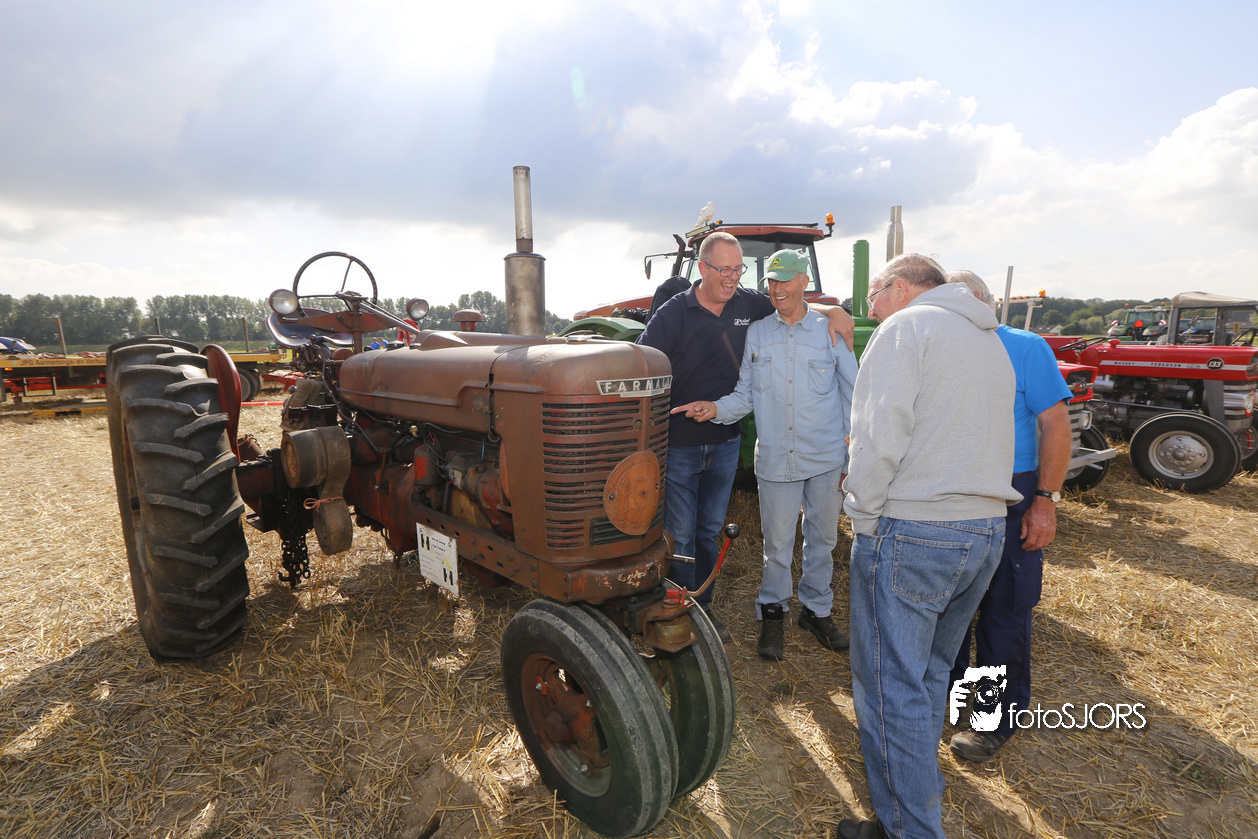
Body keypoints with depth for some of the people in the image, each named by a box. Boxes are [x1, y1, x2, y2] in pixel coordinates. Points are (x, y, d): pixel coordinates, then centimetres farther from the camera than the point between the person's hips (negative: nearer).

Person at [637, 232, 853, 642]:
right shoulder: (673, 313, -13)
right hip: (679, 443, -4)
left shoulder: (749, 304, 0)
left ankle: (702, 605, 36)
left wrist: (833, 311, -4)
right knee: (681, 535, 4)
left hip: (725, 442, 5)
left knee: (710, 530, 18)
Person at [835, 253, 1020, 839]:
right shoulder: (991, 342, 18)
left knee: (892, 685, 4)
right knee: (930, 671, 24)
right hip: (986, 529, 9)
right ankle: (921, 781, 42)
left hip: (910, 532, -9)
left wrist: (864, 516, -8)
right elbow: (984, 435, 17)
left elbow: (879, 434, -18)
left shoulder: (907, 325, -8)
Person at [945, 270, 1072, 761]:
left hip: (1010, 502, -5)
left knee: (1001, 611, 6)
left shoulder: (1025, 348, -7)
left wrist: (1046, 499, -16)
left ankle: (999, 719, 23)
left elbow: (1055, 424, -10)